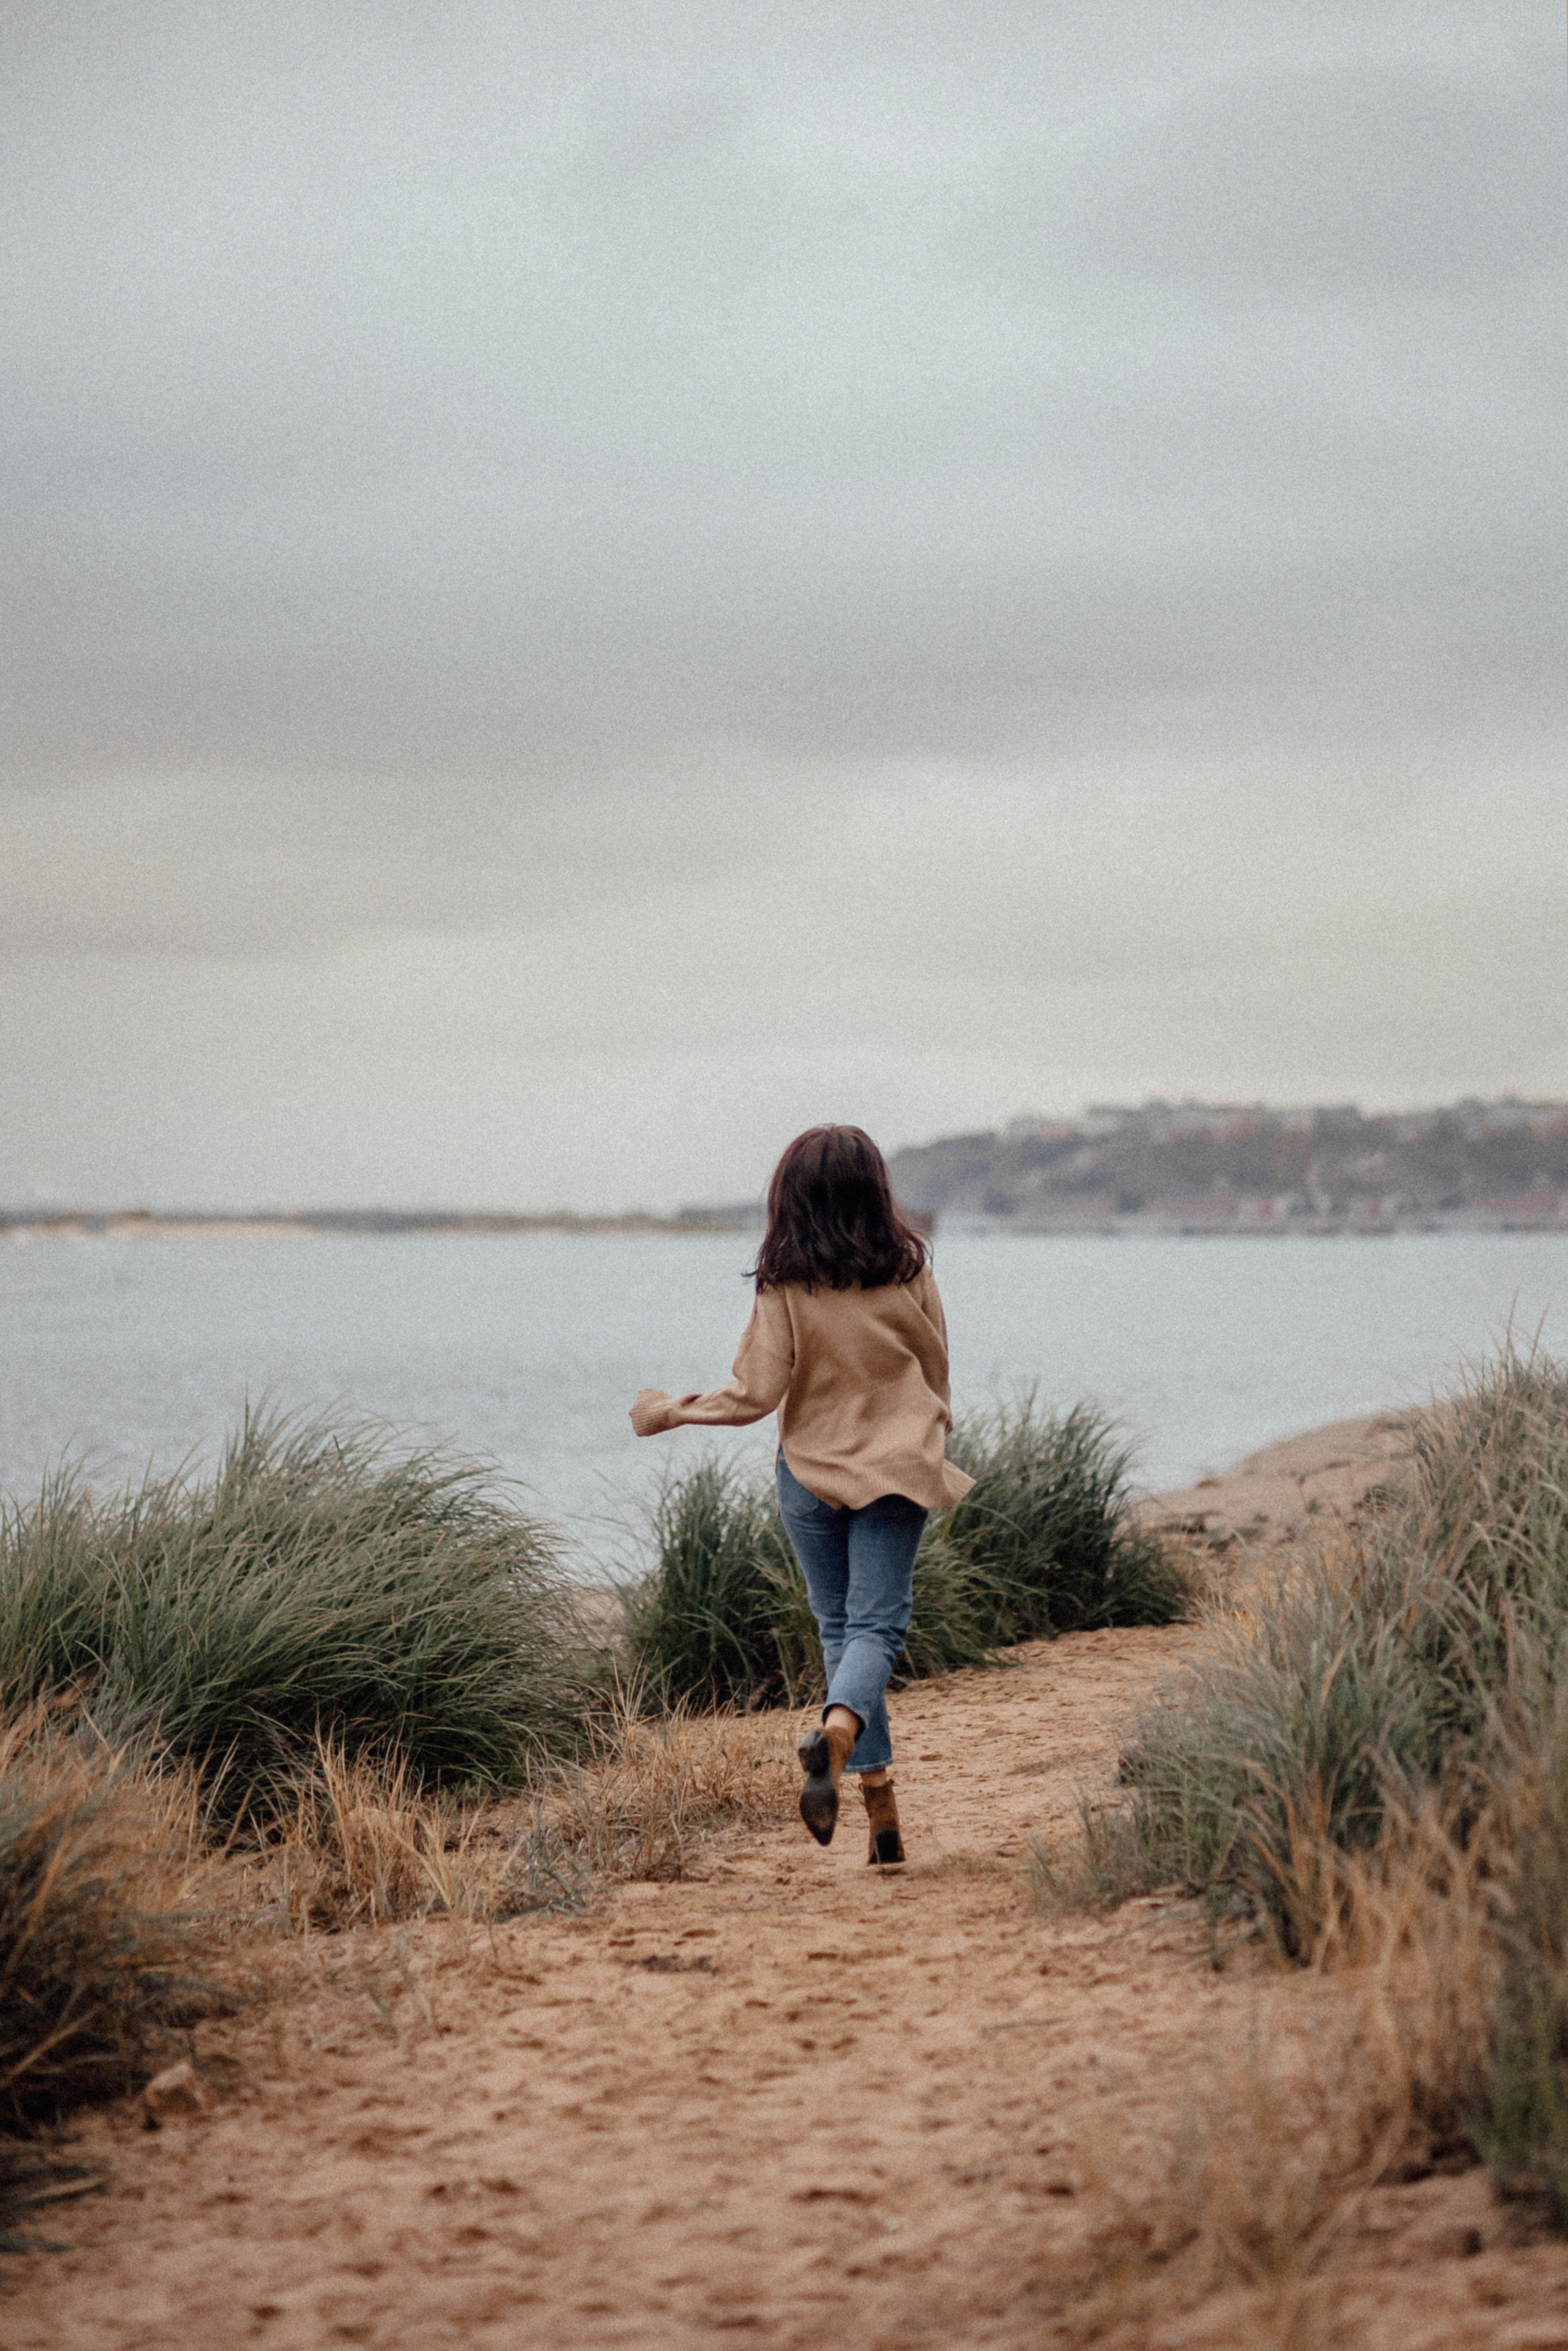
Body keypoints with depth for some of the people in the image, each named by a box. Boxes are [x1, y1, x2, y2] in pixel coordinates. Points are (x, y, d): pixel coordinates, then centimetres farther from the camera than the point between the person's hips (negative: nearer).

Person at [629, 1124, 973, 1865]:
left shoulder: (785, 1285, -11)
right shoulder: (909, 1268, -5)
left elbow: (756, 1395, -12)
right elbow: (935, 1371, 5)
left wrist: (670, 1411, 4)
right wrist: (928, 1443, 24)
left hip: (811, 1472, 0)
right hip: (896, 1470, 0)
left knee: (841, 1628, 11)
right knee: (875, 1626, -2)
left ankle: (881, 1810, 8)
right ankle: (838, 1735, -34)